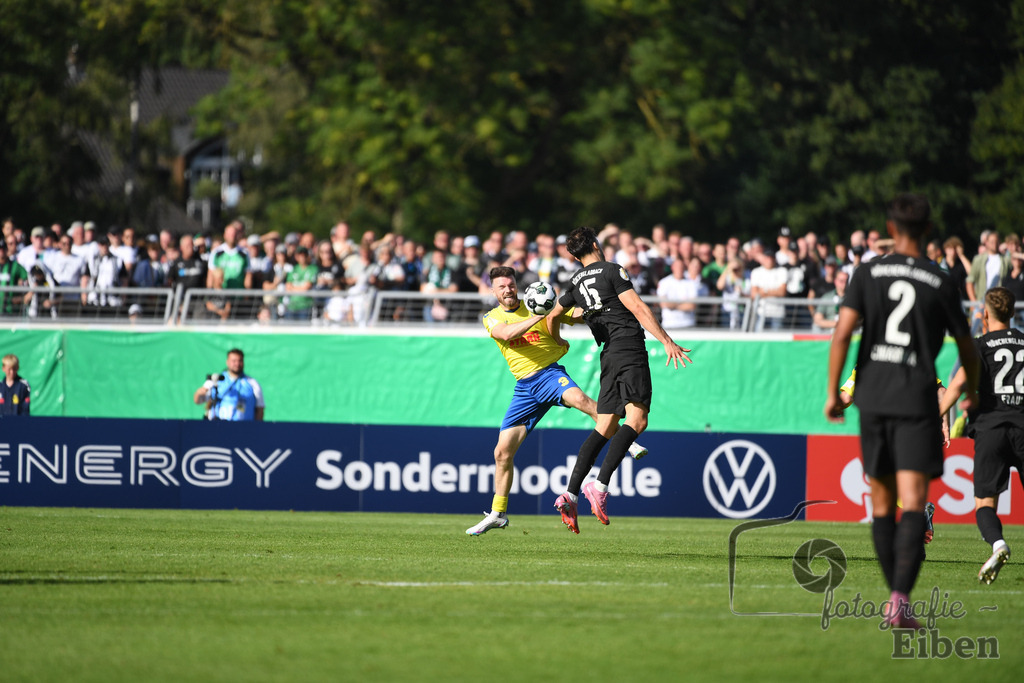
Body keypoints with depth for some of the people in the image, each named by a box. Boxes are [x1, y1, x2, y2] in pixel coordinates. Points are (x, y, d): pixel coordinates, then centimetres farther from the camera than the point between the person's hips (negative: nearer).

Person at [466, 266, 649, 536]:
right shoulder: (491, 318, 7)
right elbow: (507, 333, -16)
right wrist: (539, 316, -26)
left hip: (550, 372, -3)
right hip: (524, 386, 3)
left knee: (578, 398, -38)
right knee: (502, 452, 3)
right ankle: (497, 513, 18)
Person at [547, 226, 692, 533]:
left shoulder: (575, 283, 18)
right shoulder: (611, 271, -1)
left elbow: (553, 315, 34)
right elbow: (637, 308, -10)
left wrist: (558, 342, 55)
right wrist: (667, 341, -13)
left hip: (609, 356, 7)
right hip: (630, 350, -7)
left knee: (605, 428, 8)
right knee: (636, 420, -14)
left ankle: (570, 494, -3)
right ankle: (600, 486, -28)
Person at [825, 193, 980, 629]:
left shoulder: (868, 273, 3)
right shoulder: (940, 283, 2)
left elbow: (842, 333, -6)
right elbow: (966, 347, 12)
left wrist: (833, 391, 2)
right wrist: (971, 392, 30)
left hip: (873, 397, 2)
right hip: (917, 401, -2)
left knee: (882, 503, 14)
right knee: (913, 501, -9)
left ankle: (896, 594, 20)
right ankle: (900, 599, -24)